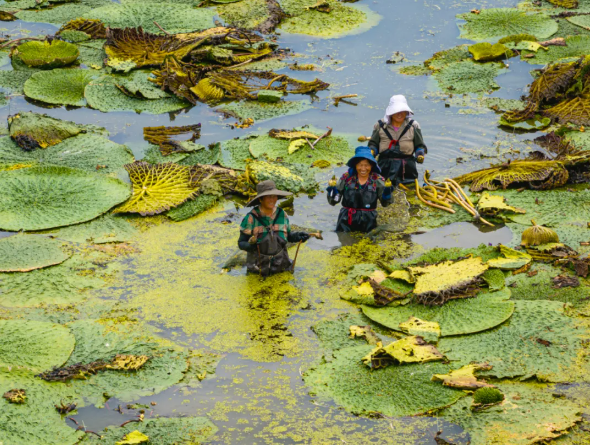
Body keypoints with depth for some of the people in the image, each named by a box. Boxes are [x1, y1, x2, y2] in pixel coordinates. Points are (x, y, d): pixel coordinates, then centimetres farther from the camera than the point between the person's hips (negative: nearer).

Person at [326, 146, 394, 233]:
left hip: (368, 222, 0)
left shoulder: (377, 180, -2)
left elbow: (385, 203, -6)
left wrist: (387, 191, -24)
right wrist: (332, 189, -19)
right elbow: (333, 201, 0)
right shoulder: (346, 178, -2)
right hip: (347, 221, 0)